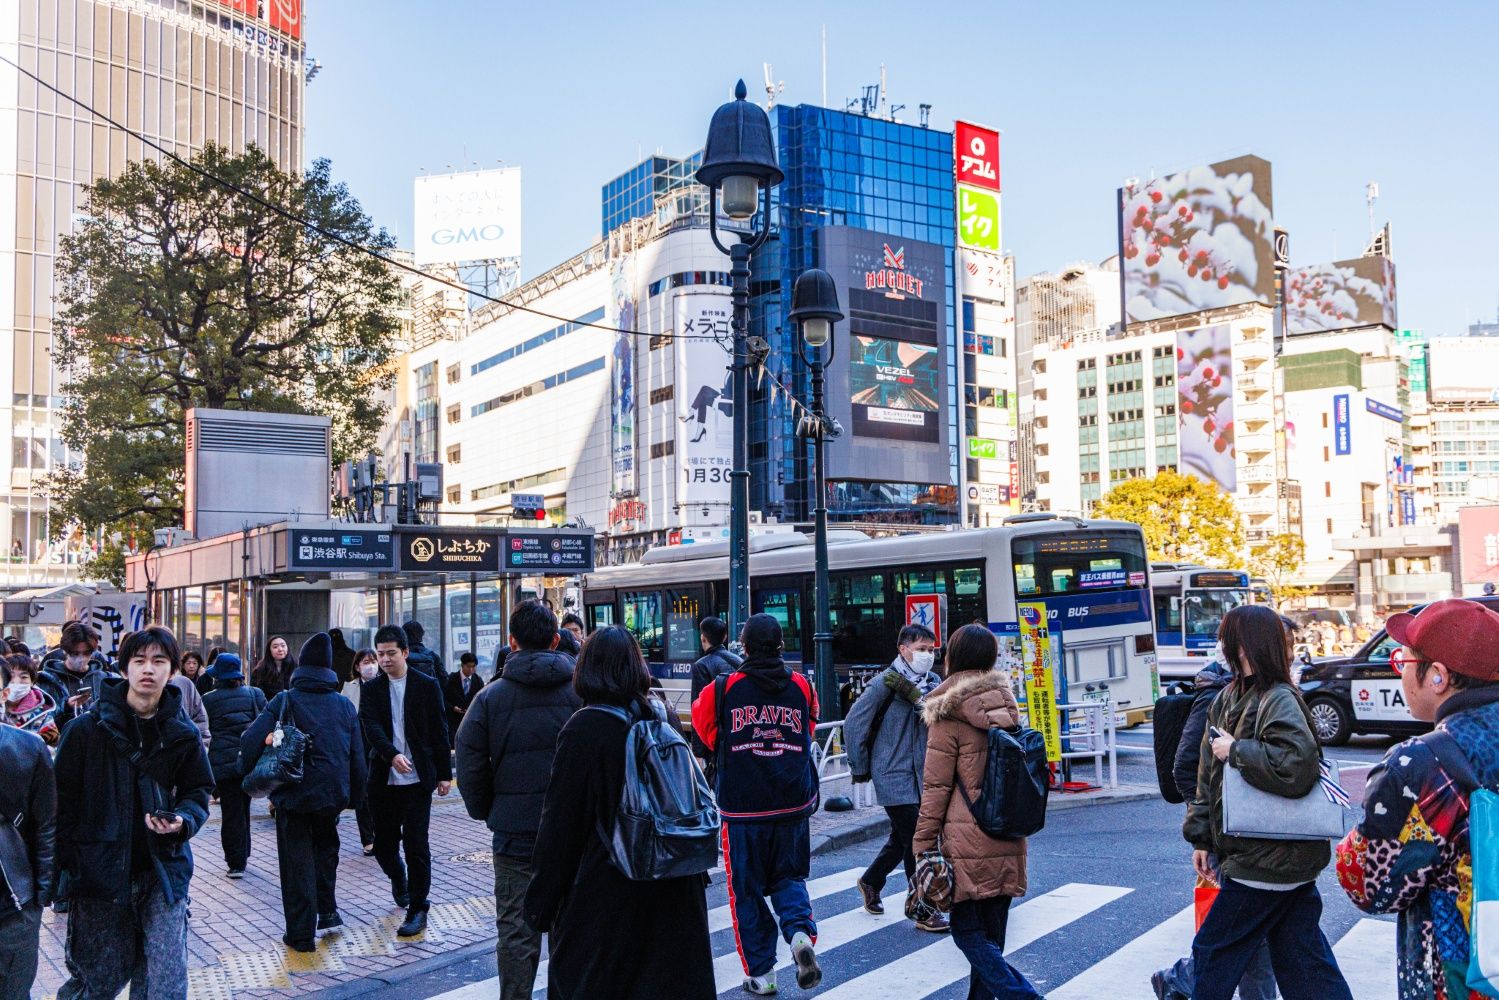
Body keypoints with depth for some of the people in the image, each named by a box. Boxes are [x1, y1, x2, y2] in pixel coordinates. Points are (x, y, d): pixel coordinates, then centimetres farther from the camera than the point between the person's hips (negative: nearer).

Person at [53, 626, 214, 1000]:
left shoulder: (183, 733, 3)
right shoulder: (86, 729, -4)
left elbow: (197, 793, 10)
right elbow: (64, 800, -1)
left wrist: (183, 821, -12)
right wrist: (66, 865, -7)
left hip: (164, 870, 2)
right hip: (100, 868, -1)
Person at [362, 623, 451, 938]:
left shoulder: (427, 686, 0)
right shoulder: (371, 689, 5)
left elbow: (438, 732, 3)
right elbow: (371, 727, -10)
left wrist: (444, 773, 1)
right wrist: (393, 755, -27)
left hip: (418, 779, -2)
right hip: (383, 779, 3)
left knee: (416, 845, -4)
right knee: (384, 844, 10)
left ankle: (418, 909, 6)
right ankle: (398, 878, 42)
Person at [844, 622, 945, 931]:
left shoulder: (933, 683, 6)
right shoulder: (883, 684, -12)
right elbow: (853, 724, -8)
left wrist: (916, 696, -25)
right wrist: (861, 769, -3)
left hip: (922, 776, 6)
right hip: (893, 778, -6)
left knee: (901, 839, 18)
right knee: (916, 843, -6)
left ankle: (870, 881, 41)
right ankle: (924, 911, 5)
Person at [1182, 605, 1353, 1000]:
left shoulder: (1279, 701, -17)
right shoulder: (1228, 698, 9)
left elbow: (1296, 766, -34)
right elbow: (1208, 775, 13)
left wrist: (1236, 750, -21)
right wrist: (1201, 838, 13)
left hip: (1269, 859, -9)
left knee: (1213, 950, 3)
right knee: (1301, 958, 13)